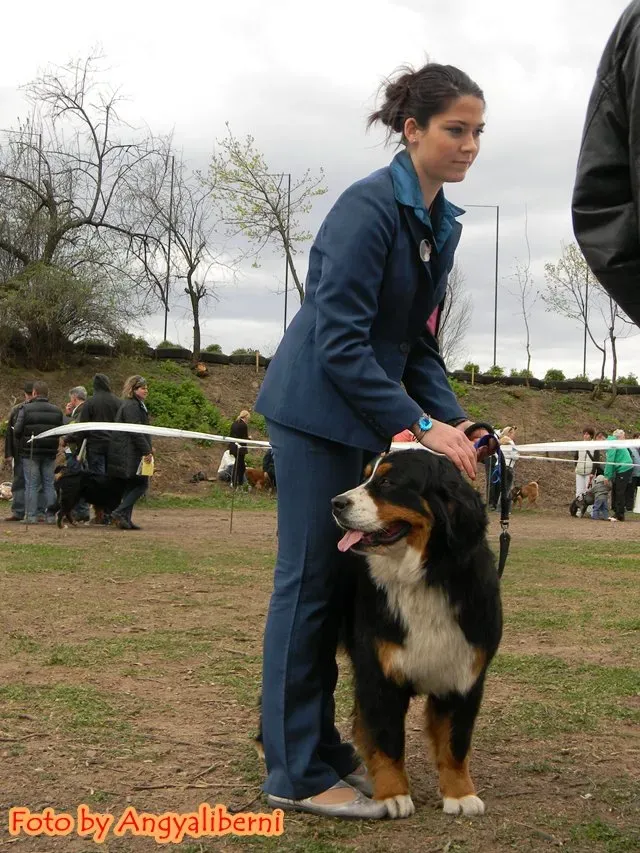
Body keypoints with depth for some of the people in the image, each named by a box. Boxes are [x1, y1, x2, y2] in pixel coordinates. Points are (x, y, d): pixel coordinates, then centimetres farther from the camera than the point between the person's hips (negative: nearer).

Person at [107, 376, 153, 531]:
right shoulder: (131, 406, -13)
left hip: (128, 453, 11)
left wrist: (148, 447, 18)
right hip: (130, 453, -11)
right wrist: (146, 451, -20)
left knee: (132, 486, 10)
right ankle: (119, 513, -12)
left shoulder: (136, 405, 21)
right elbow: (135, 431, -20)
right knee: (141, 484, -9)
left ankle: (125, 519, 10)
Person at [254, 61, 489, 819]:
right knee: (310, 579, -6)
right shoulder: (369, 207, -18)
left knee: (341, 579, 10)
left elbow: (418, 343, 11)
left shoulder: (442, 222, 8)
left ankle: (317, 744, 20)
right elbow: (340, 342, -23)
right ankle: (295, 774, 2)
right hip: (316, 410, -8)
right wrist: (419, 425, -24)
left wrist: (454, 423, -1)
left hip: (364, 415, 8)